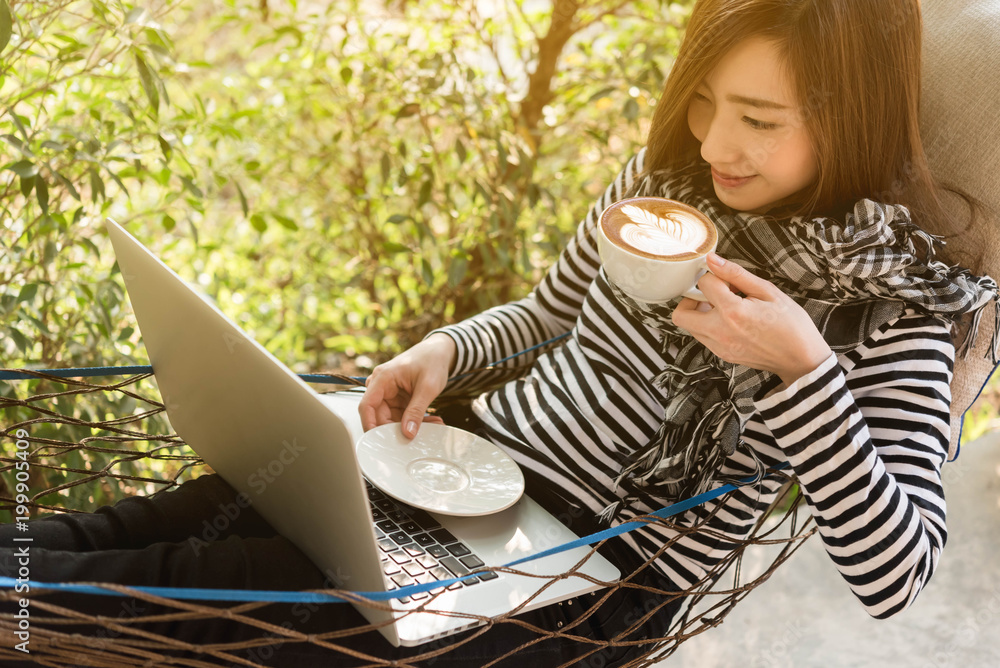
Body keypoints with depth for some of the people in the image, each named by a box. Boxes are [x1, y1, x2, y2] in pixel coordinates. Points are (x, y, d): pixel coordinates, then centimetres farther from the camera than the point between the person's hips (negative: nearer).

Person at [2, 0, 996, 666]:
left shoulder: (892, 303, -15)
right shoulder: (664, 181, 1)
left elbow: (894, 578, -20)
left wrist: (802, 367, -31)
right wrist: (447, 349, -4)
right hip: (481, 448, 6)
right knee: (221, 512, -12)